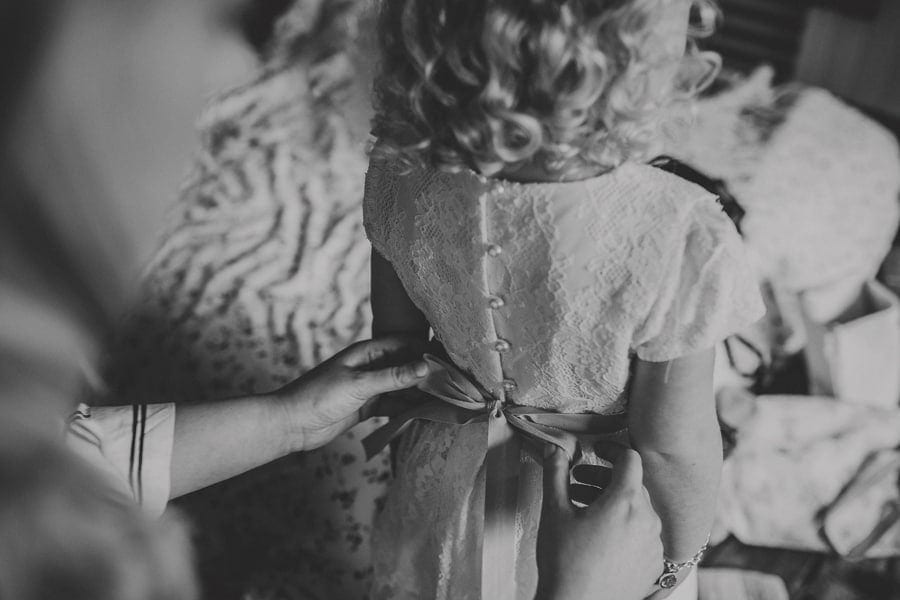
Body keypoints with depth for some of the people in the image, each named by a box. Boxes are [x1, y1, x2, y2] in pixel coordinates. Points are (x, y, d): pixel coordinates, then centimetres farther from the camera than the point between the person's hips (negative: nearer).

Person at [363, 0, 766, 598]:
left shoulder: (402, 173, -25)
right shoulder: (681, 242, -36)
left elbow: (395, 336, -8)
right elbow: (676, 446, -23)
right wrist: (686, 546, -1)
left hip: (450, 479, 3)